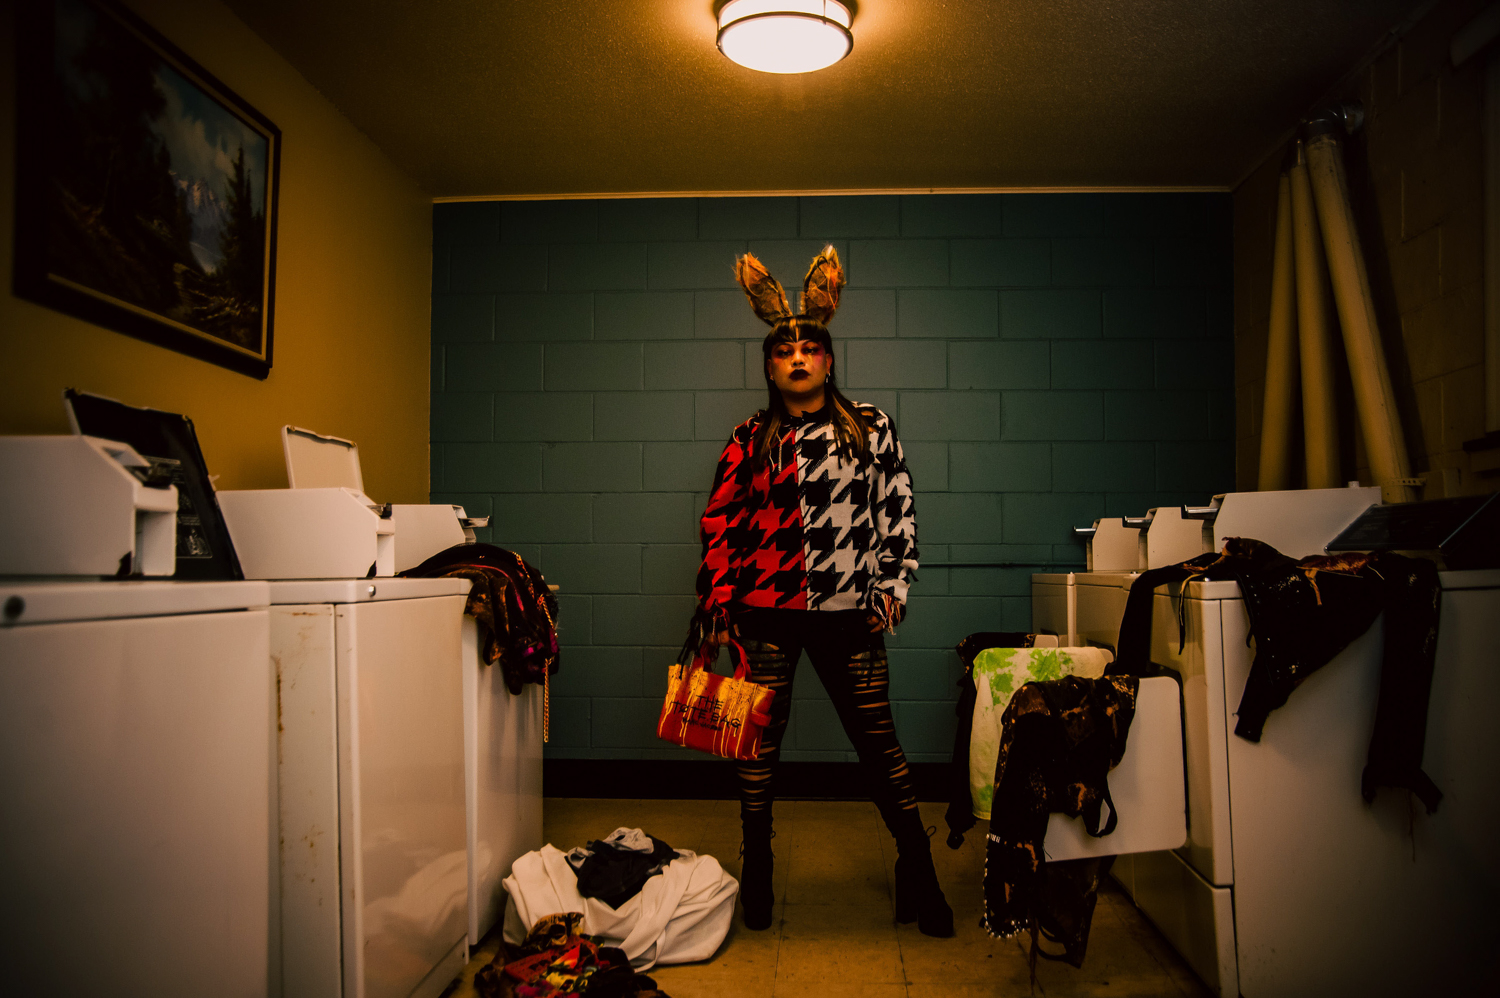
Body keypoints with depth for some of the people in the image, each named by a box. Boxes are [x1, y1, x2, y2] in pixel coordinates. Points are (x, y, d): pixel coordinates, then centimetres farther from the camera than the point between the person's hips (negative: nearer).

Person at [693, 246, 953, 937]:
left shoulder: (871, 427, 7)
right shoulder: (749, 439, 8)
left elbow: (899, 510, 8)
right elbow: (720, 525, 7)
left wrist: (891, 586, 0)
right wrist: (715, 610, 1)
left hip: (849, 617, 0)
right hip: (764, 614, 1)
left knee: (878, 742, 4)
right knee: (760, 740, 8)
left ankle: (918, 871, 18)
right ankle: (757, 873, 24)